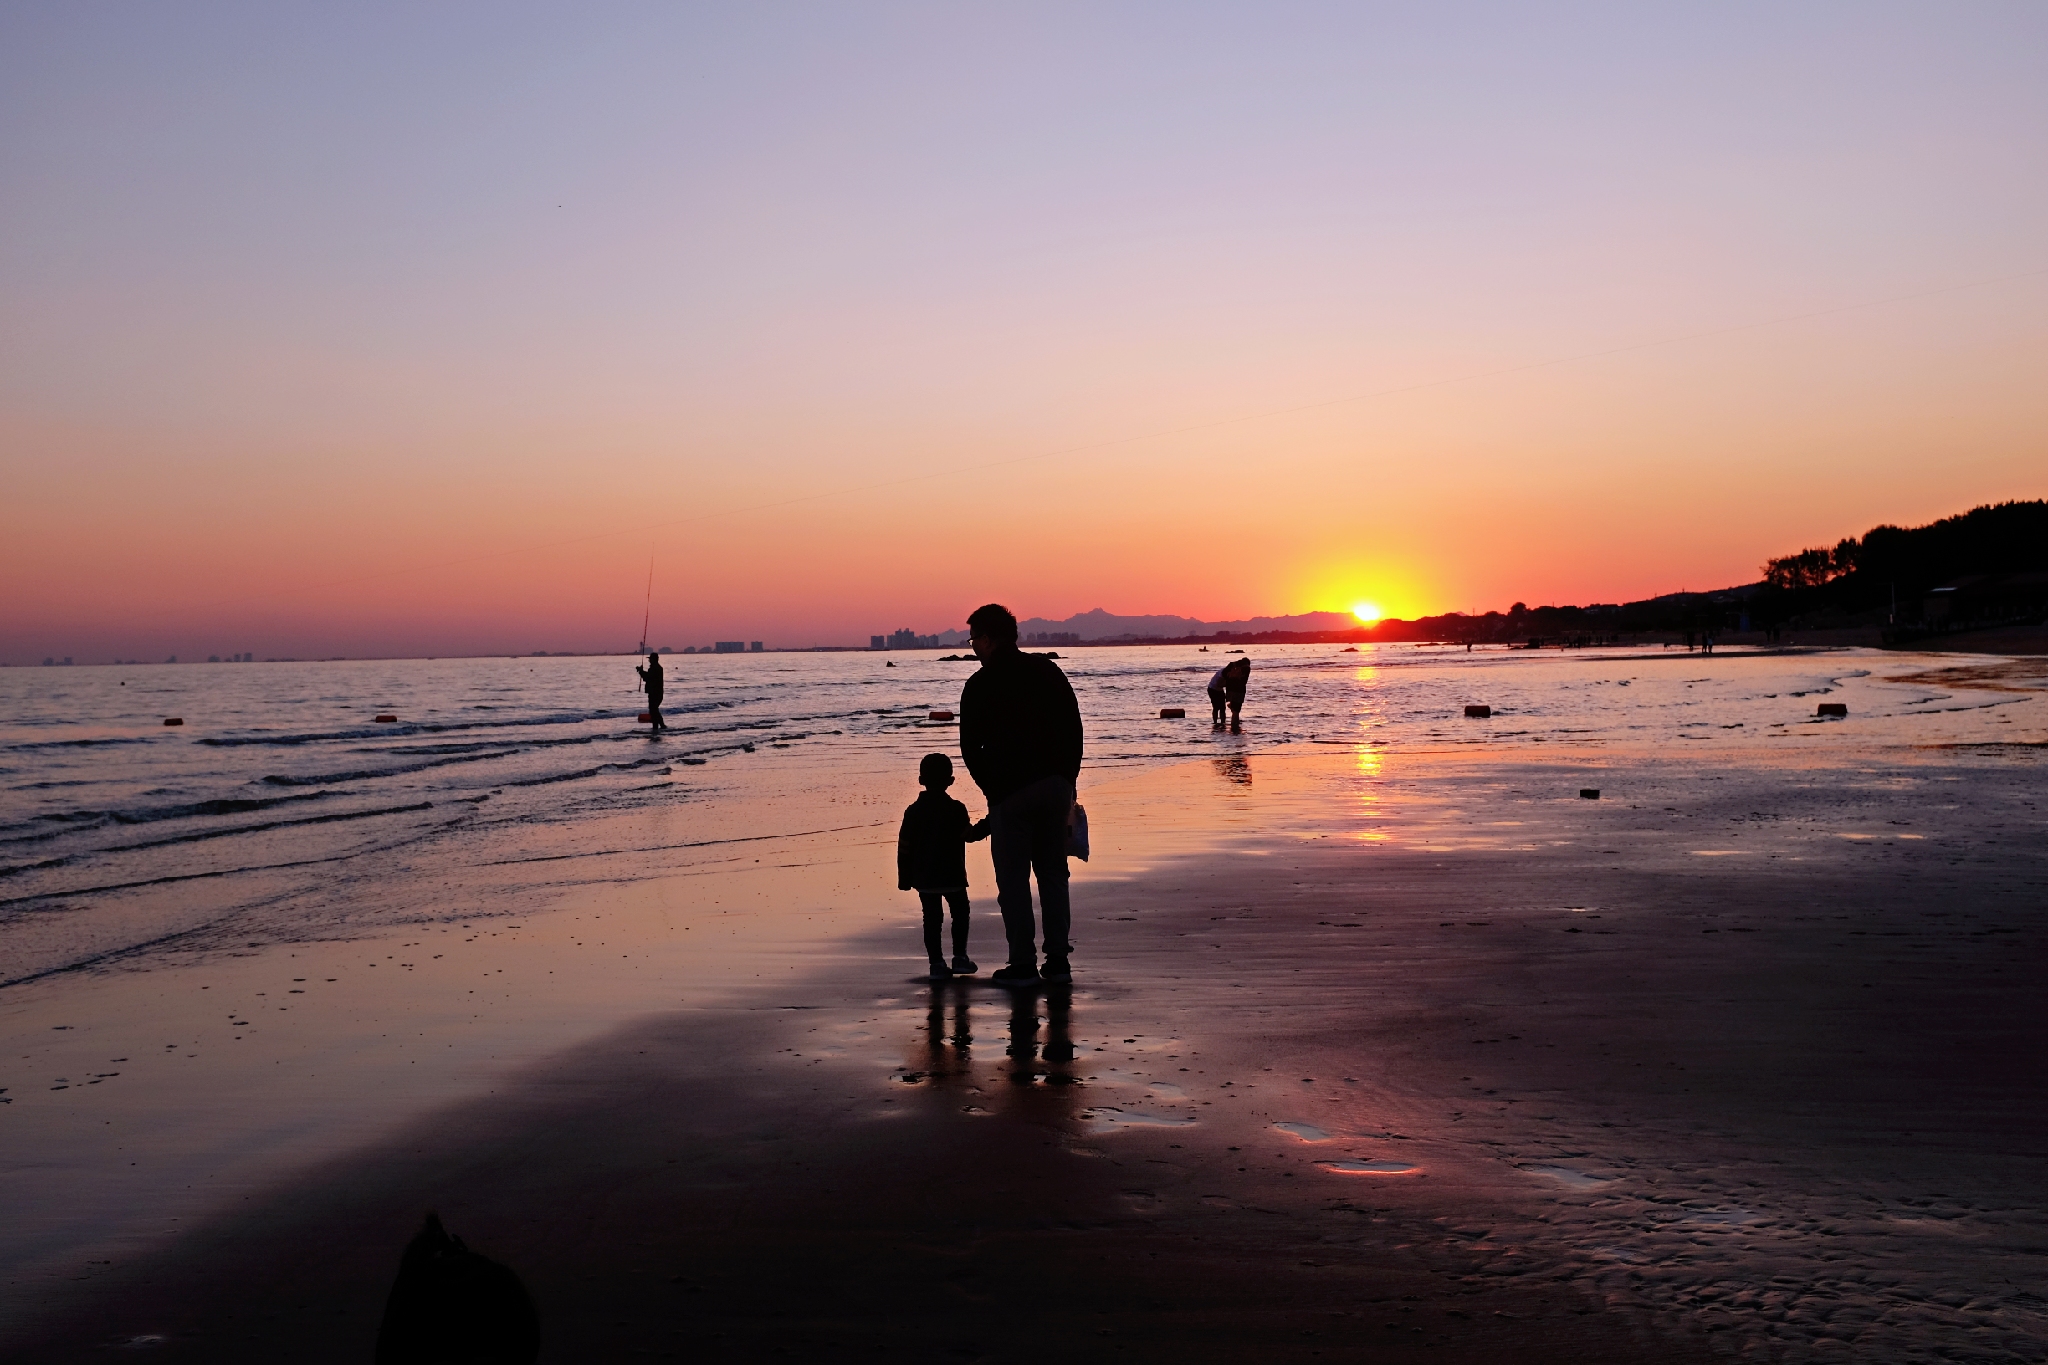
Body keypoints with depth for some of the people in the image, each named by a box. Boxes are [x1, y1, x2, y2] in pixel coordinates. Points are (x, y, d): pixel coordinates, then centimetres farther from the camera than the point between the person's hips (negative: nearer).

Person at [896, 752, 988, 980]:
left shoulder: (913, 811, 2)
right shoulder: (955, 809, -8)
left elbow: (904, 846, 3)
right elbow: (969, 835, -6)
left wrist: (905, 877, 9)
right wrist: (987, 825, 6)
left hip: (924, 878, 2)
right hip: (952, 876, -2)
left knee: (932, 918, 5)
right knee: (960, 913, 13)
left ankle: (937, 963, 1)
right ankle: (960, 957, 7)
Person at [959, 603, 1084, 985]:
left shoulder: (981, 684, -4)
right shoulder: (1048, 670, 8)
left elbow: (971, 747, 1)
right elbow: (1074, 728, 9)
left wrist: (991, 789, 14)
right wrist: (1068, 779, 14)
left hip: (1010, 792, -5)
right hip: (1056, 786, 5)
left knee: (1013, 881, 3)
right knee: (1054, 874, 12)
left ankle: (1023, 965, 3)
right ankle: (1058, 961, 12)